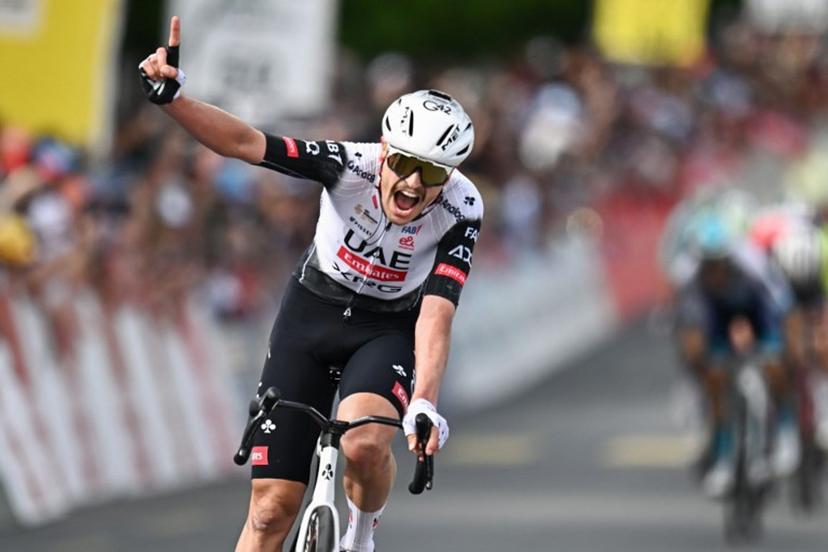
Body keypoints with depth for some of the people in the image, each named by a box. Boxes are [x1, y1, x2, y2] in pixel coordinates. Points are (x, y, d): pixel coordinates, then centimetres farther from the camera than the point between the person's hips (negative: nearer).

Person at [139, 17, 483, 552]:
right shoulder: (353, 165, -26)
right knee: (272, 508, -5)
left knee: (364, 444, -33)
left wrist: (424, 405, -45)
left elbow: (436, 315, -31)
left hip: (389, 328, -1)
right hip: (313, 312, 1)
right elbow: (244, 142, -34)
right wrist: (172, 96, -49)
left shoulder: (461, 210, -25)